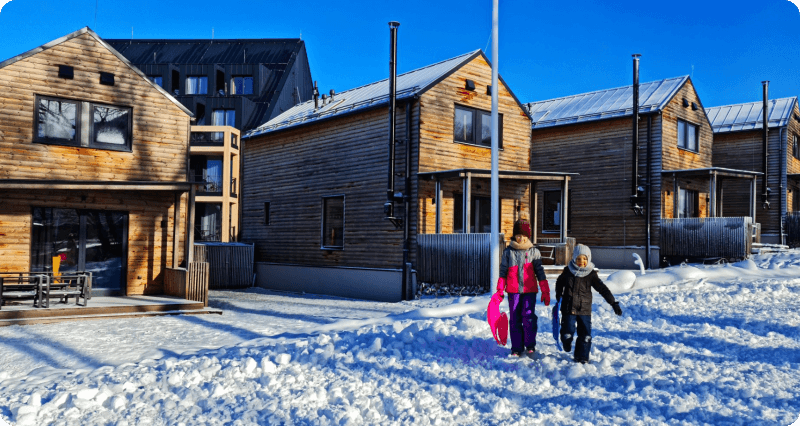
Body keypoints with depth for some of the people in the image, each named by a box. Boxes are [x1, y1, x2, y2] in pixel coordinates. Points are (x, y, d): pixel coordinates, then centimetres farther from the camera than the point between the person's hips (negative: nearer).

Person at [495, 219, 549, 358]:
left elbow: (540, 272, 6)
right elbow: (503, 272, 6)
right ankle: (516, 349, 15)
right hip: (513, 290, 1)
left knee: (529, 317, -11)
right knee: (515, 320, 5)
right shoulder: (508, 252, 5)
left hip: (529, 290, -1)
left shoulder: (534, 252, 5)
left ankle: (530, 346, 7)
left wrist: (545, 292, 4)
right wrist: (500, 290, 0)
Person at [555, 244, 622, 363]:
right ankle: (567, 342, 32)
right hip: (568, 308, 0)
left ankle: (582, 357, 19)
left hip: (585, 309, 1)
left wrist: (613, 303, -9)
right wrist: (558, 297, 15)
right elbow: (559, 283, 17)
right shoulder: (568, 271, -1)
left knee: (585, 335, 1)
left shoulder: (591, 274, -3)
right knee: (568, 332, -4)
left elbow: (603, 289, -3)